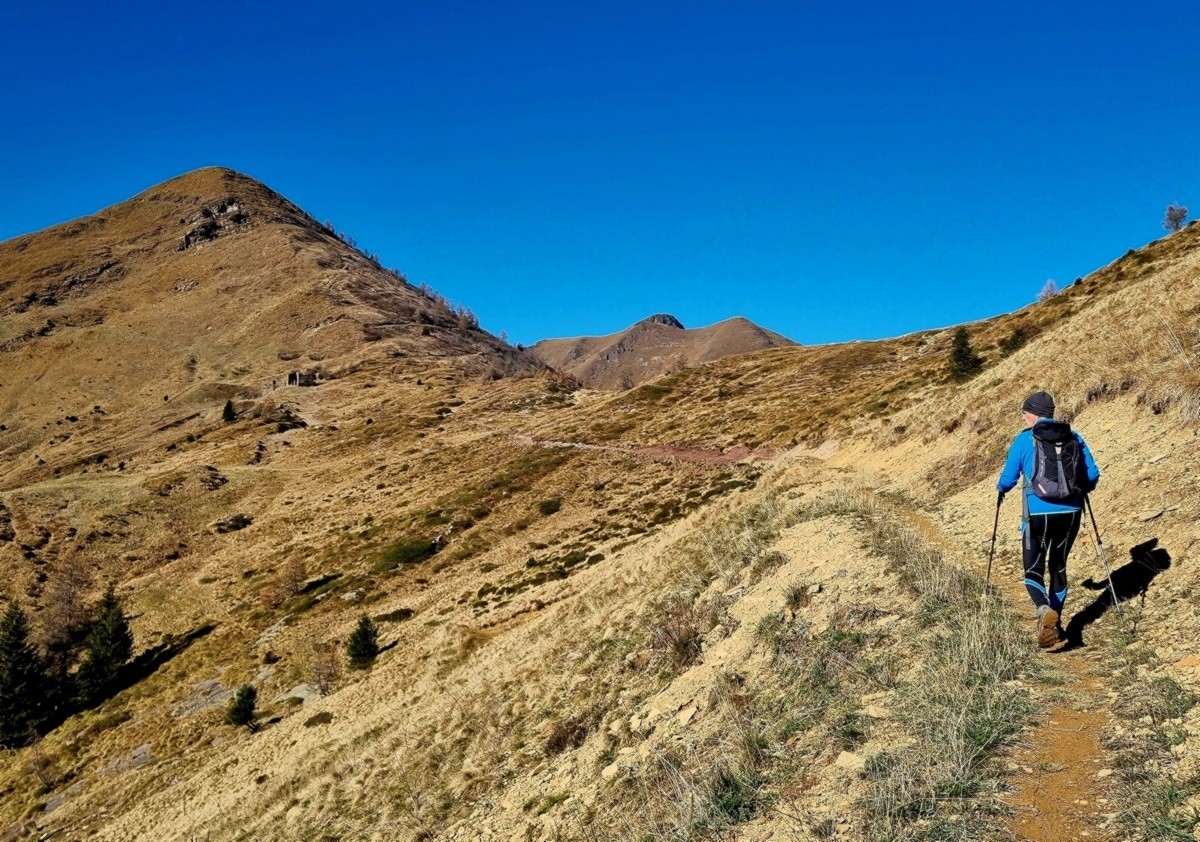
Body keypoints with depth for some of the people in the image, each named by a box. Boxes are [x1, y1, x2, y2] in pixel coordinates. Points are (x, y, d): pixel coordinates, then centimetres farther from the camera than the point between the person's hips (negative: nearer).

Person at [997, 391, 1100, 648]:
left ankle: (1045, 610, -23)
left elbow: (1008, 478, -2)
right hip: (1071, 514, 4)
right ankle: (1055, 623, 28)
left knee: (1033, 571, 5)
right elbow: (1093, 475, 4)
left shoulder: (1024, 439, -4)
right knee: (1058, 567, 21)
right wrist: (1081, 490, 26)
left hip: (1038, 515, -4)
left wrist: (1001, 490, 21)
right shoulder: (1074, 437, 5)